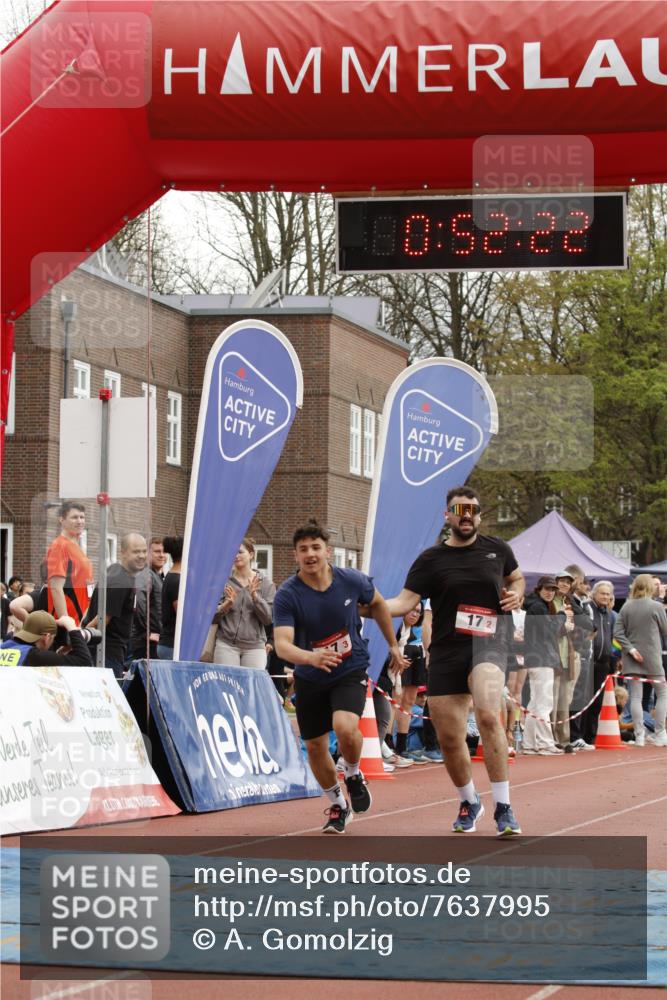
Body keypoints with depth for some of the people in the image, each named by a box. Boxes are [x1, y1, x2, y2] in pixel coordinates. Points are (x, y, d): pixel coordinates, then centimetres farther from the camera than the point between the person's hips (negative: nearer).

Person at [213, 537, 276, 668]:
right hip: (226, 643, 0)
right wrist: (227, 604, -15)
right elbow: (212, 616, 5)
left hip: (255, 645, 0)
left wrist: (255, 596, -12)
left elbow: (268, 618, 1)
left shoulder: (266, 584, 7)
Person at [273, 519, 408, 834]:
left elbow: (378, 604, 9)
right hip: (310, 679, 1)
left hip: (351, 670, -1)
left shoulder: (352, 581, -13)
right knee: (315, 747, 9)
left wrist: (393, 646, 17)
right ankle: (338, 805, 35)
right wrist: (311, 657, -50)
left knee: (345, 727, -27)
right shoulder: (287, 595, -19)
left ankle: (353, 774, 6)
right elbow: (282, 644, -30)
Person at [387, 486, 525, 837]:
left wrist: (516, 595, 5)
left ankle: (503, 807, -22)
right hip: (446, 652, 2)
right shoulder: (431, 559, 4)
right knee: (449, 738, 3)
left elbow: (515, 577, 28)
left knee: (488, 715, -28)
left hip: (488, 643, -2)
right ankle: (469, 803, 31)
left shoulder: (497, 549, 9)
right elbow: (405, 602, -4)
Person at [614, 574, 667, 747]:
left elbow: (617, 632, -4)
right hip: (652, 656, -3)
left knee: (635, 696, 4)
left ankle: (639, 735, 0)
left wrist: (630, 649, -4)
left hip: (633, 657, 3)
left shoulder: (626, 607, 1)